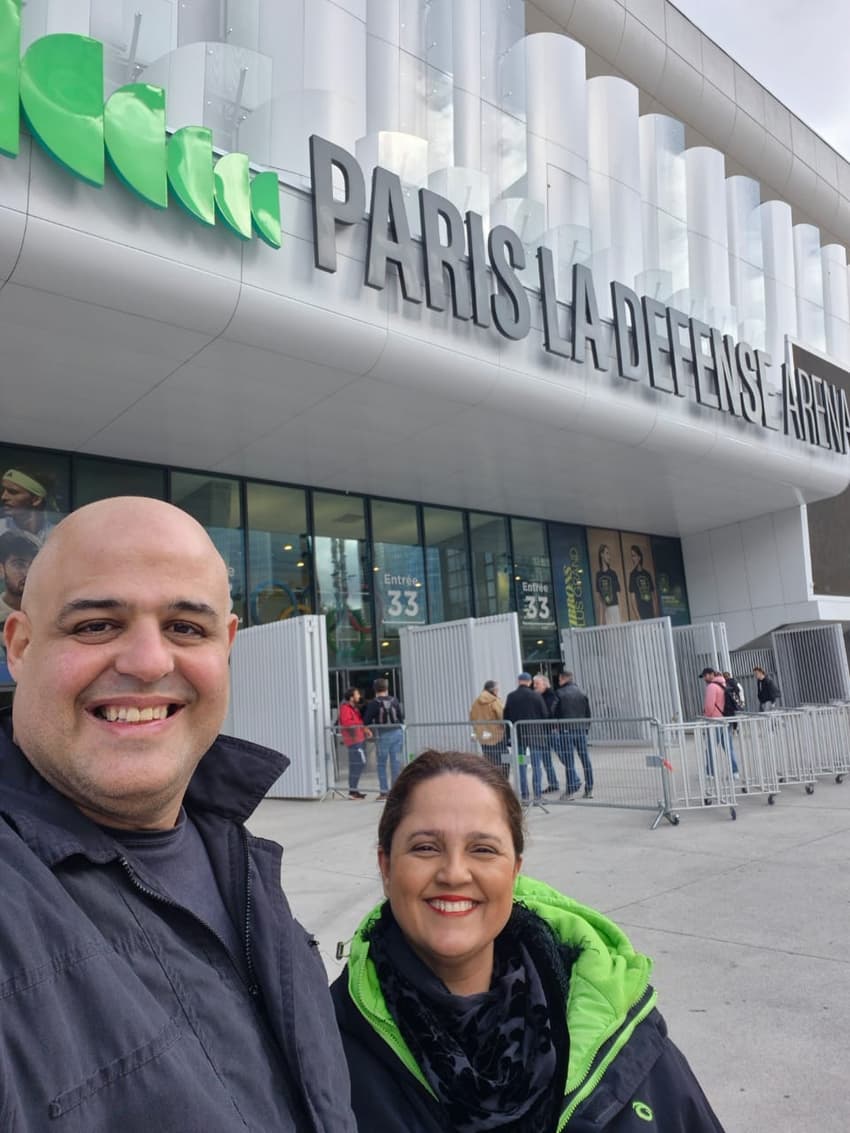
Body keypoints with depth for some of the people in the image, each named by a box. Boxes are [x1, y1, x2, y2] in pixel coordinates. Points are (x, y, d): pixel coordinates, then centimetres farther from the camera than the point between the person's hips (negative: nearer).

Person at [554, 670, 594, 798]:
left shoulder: (560, 693, -4)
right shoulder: (581, 693, 9)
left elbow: (556, 713, -4)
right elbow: (588, 714, 11)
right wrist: (587, 728, 17)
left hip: (566, 730, -4)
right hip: (581, 730, 4)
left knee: (568, 760, -1)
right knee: (585, 759, 7)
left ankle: (571, 788, -5)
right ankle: (589, 789, 10)